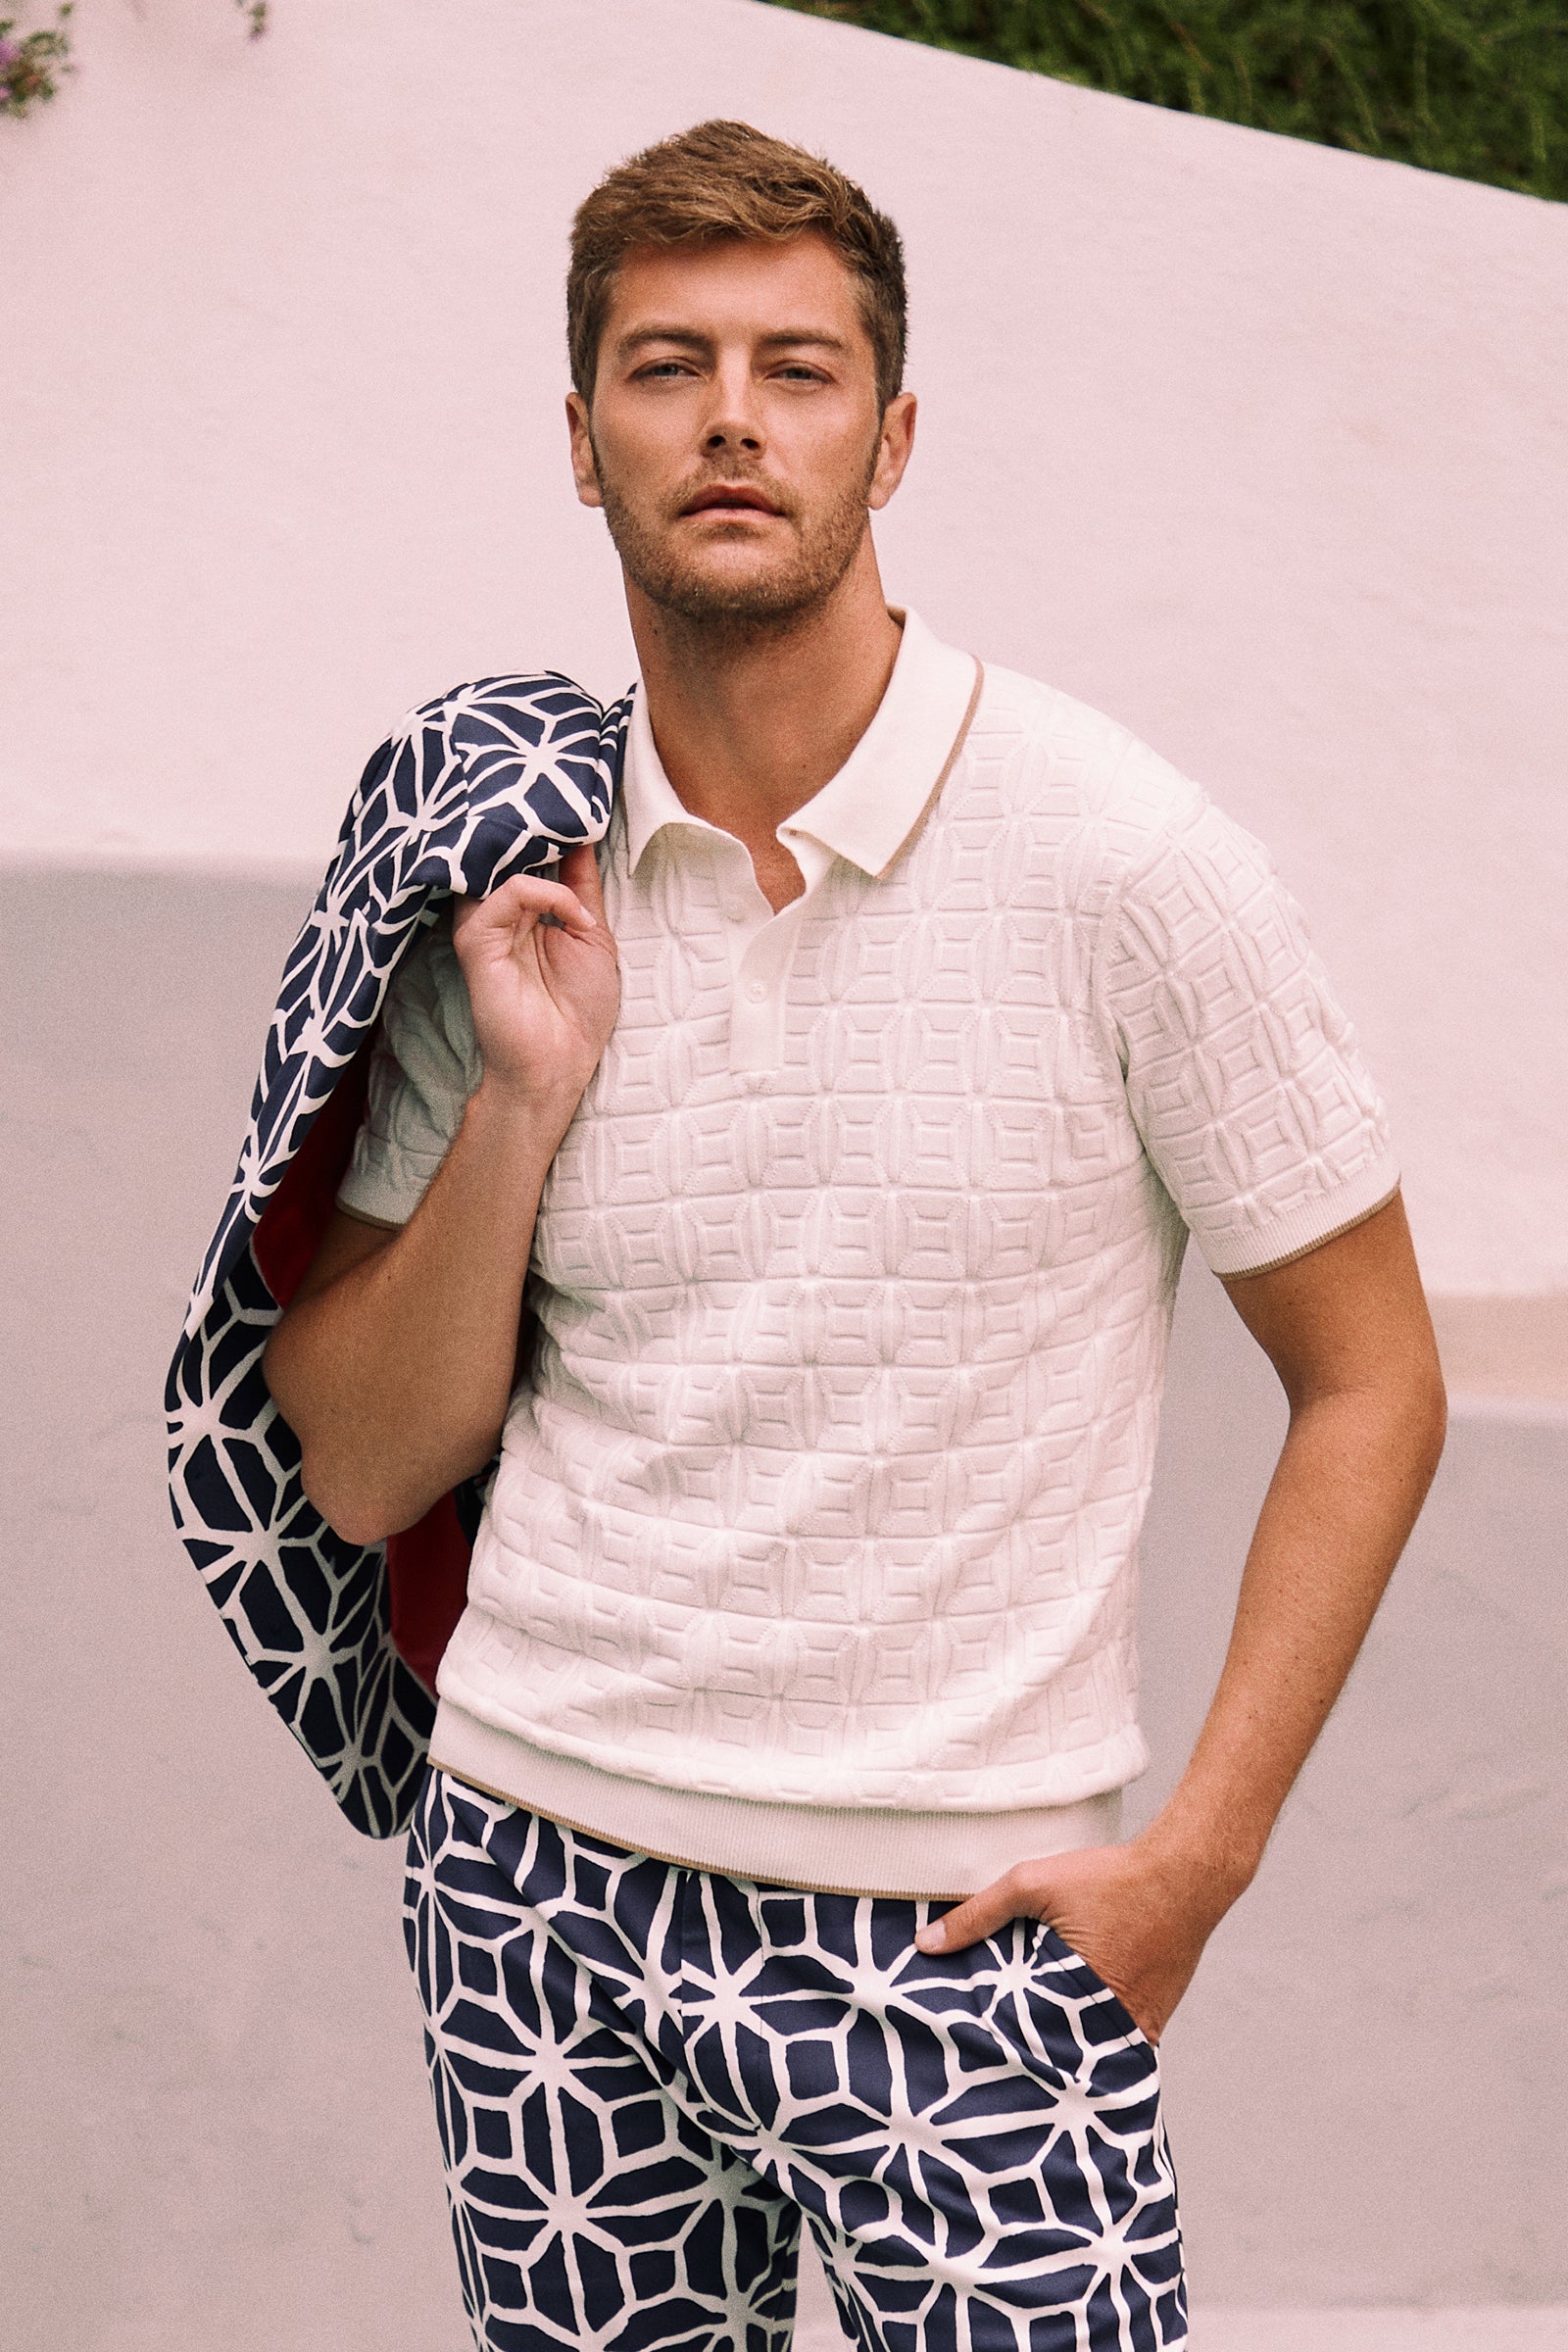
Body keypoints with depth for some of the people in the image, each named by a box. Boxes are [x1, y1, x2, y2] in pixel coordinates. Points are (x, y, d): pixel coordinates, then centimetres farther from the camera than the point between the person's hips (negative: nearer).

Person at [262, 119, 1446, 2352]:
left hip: (955, 1921, -3)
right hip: (540, 1880, 4)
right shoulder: (507, 890, 3)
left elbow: (1369, 1385, -2)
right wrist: (523, 1096, -9)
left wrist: (1195, 1856, -10)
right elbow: (364, 1474, 5)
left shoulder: (1119, 864, -8)